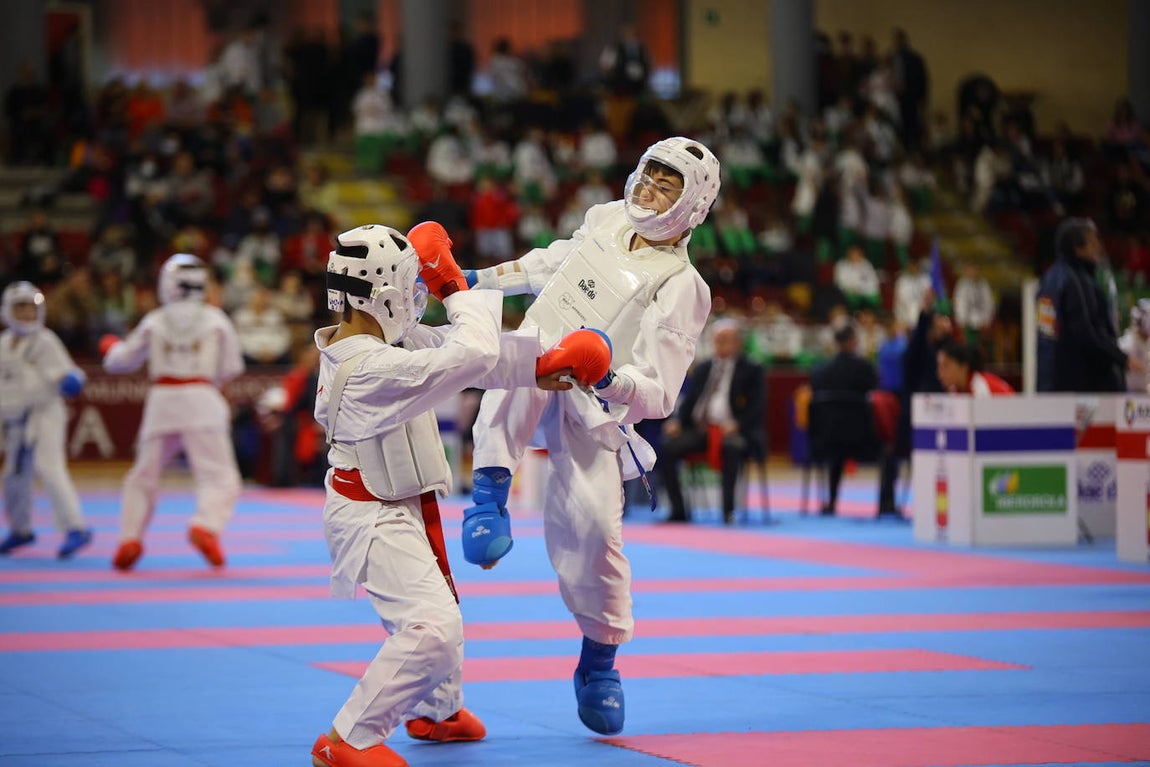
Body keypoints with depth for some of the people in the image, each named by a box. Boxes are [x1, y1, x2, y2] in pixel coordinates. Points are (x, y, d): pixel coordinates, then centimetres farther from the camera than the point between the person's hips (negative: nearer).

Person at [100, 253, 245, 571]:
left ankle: (130, 537, 8)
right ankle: (205, 526, -32)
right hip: (202, 401, -2)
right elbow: (231, 368, 8)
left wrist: (111, 347, 41)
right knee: (219, 476, -6)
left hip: (162, 402, 2)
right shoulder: (215, 319, 4)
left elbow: (123, 360, 19)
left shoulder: (154, 321, 7)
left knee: (144, 474, 18)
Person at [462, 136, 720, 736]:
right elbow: (553, 265, 25)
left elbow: (659, 396, -19)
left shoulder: (681, 289, -13)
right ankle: (489, 493, -35)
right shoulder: (606, 221, 3)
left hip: (592, 412, -3)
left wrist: (610, 379, -38)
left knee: (595, 529, -11)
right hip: (531, 380, 3)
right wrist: (476, 279, 24)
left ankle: (599, 664, 13)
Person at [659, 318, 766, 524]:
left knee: (730, 448, -40)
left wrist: (736, 424, -20)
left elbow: (757, 407, -2)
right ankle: (678, 511, -16)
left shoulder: (751, 371, 8)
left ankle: (728, 509, -32)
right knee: (666, 448, -22)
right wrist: (677, 421, -3)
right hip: (699, 429, 4)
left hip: (729, 430, -4)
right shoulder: (703, 369, 22)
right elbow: (689, 401, 18)